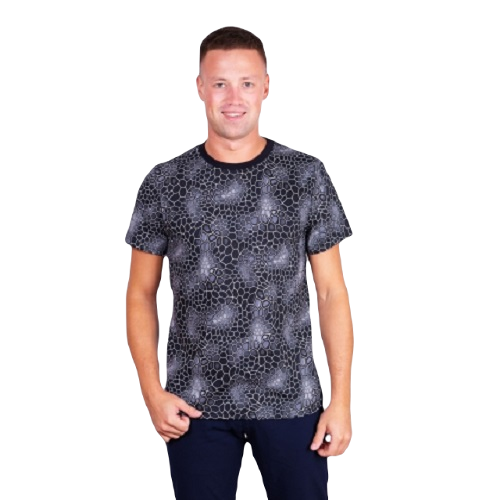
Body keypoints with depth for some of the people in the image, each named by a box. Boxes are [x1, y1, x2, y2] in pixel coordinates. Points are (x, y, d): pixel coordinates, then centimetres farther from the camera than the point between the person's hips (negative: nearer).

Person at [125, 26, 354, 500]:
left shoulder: (306, 176, 0)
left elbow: (331, 292, 2)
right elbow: (141, 294, 5)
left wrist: (340, 399, -3)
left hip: (291, 399, 0)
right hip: (195, 405, 0)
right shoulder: (164, 184, 1)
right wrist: (153, 394, -5)